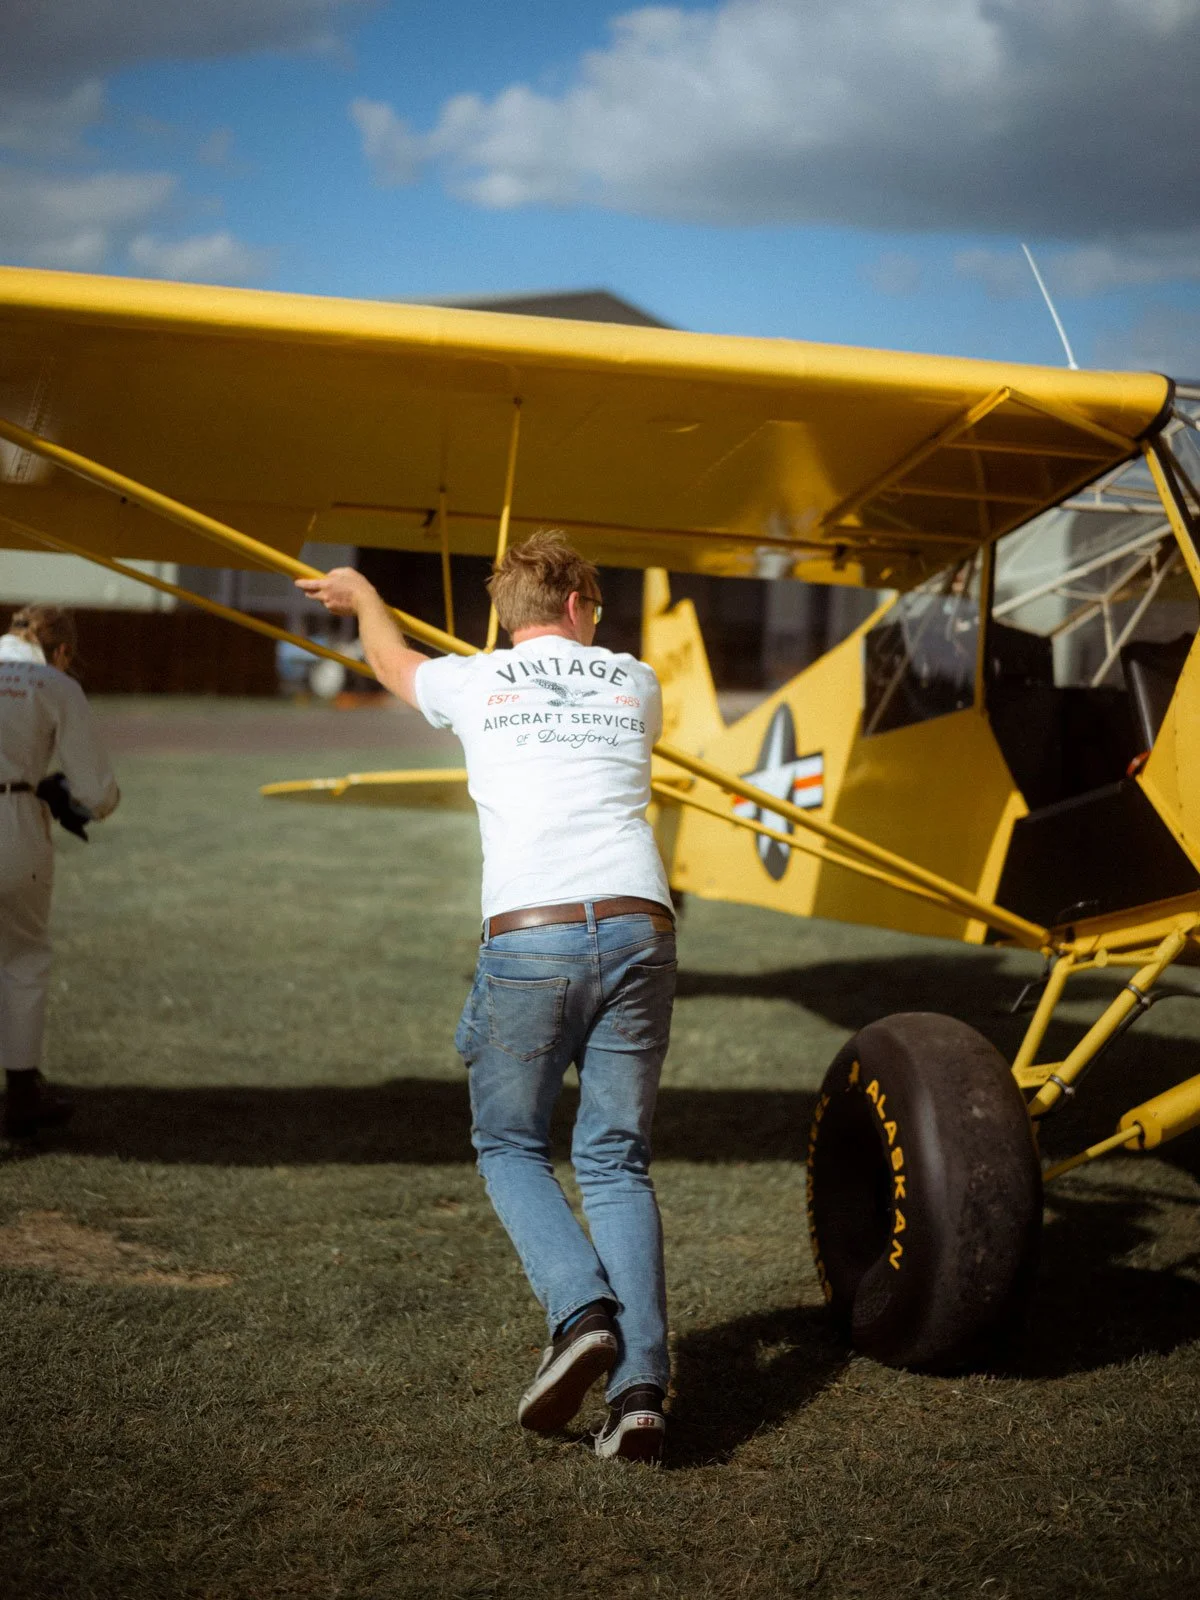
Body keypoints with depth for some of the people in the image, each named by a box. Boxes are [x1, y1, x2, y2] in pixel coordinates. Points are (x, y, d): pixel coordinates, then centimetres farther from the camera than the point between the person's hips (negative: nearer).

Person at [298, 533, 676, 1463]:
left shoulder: (473, 684, 13)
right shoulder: (635, 683, 19)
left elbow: (392, 661, 37)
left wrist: (359, 597, 59)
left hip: (528, 939, -2)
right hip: (637, 931, 2)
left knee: (510, 1145, 16)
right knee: (616, 1161, 9)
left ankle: (582, 1312, -7)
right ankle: (640, 1386, -2)